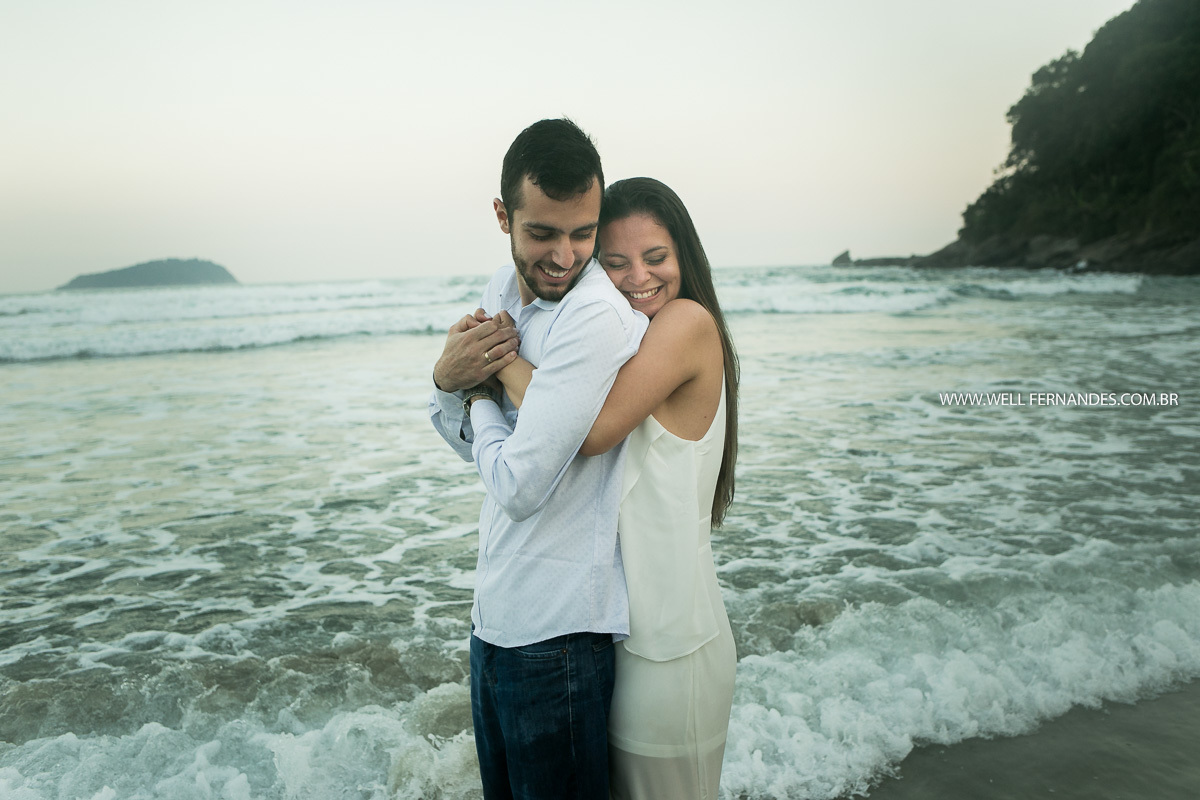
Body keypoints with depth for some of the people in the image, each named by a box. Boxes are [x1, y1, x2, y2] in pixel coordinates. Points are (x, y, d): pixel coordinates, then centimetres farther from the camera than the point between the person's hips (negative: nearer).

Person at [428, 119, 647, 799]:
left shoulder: (598, 315, -23)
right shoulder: (503, 291, 4)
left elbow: (519, 485, -24)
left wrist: (480, 390, -7)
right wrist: (448, 379, -10)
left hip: (556, 635, -8)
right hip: (494, 616, 8)